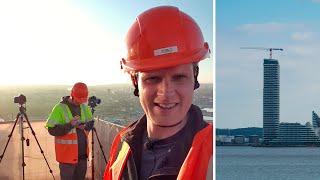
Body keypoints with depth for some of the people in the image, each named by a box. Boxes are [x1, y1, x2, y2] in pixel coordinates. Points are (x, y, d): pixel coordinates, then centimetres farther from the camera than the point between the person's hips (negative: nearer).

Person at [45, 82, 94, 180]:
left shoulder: (84, 107, 7)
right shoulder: (60, 108, -13)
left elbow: (90, 122, 18)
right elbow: (52, 129, -16)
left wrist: (86, 127, -4)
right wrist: (70, 125, -27)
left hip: (82, 152, 6)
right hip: (67, 153, -6)